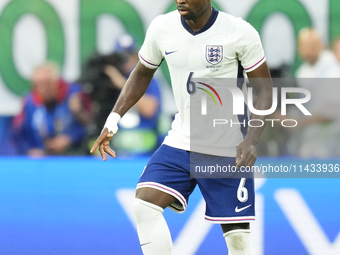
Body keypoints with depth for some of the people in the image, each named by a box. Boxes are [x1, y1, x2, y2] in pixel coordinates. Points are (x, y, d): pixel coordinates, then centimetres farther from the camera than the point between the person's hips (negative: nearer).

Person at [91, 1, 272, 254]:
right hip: (180, 141, 3)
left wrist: (251, 140, -19)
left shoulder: (240, 32, -13)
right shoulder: (162, 27, -3)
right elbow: (142, 74, 14)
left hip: (227, 149, -3)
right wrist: (114, 118, 4)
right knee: (144, 205, -18)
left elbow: (264, 89, -6)